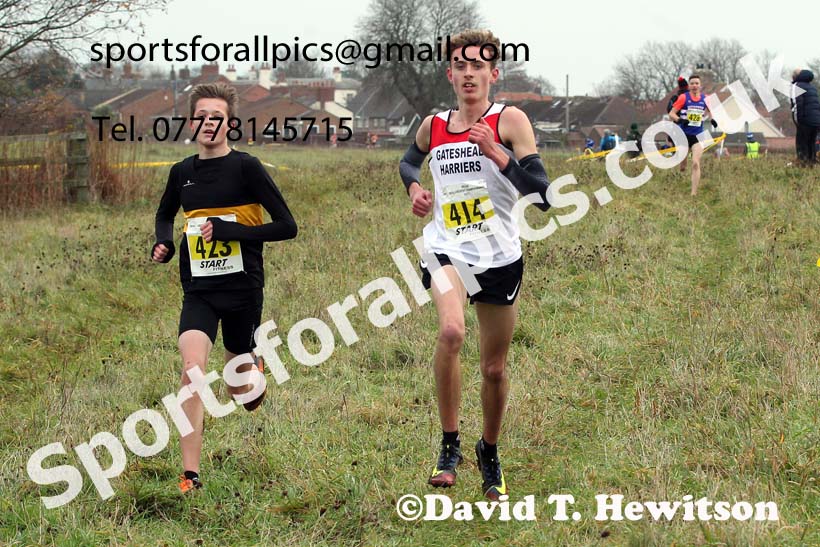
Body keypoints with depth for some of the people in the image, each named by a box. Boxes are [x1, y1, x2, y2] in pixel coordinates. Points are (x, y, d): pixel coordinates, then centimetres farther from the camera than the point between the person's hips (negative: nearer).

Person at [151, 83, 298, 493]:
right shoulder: (182, 172, 6)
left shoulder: (245, 167, -9)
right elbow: (165, 215, 27)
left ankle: (255, 369, 51)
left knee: (241, 392, 11)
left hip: (242, 288, -2)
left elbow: (287, 226, -11)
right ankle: (190, 474, -19)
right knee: (192, 367, -21)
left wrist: (228, 230, -20)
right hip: (198, 290, 2)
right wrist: (164, 243, 5)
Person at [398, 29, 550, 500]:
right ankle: (450, 444, -14)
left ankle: (490, 453, 37)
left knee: (495, 369, 10)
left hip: (500, 258, -1)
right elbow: (409, 161, 30)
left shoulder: (510, 121, -6)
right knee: (451, 331, -30)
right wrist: (415, 187, 8)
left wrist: (495, 152, -24)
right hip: (447, 249, 1)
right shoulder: (433, 127, 5)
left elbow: (542, 196, -15)